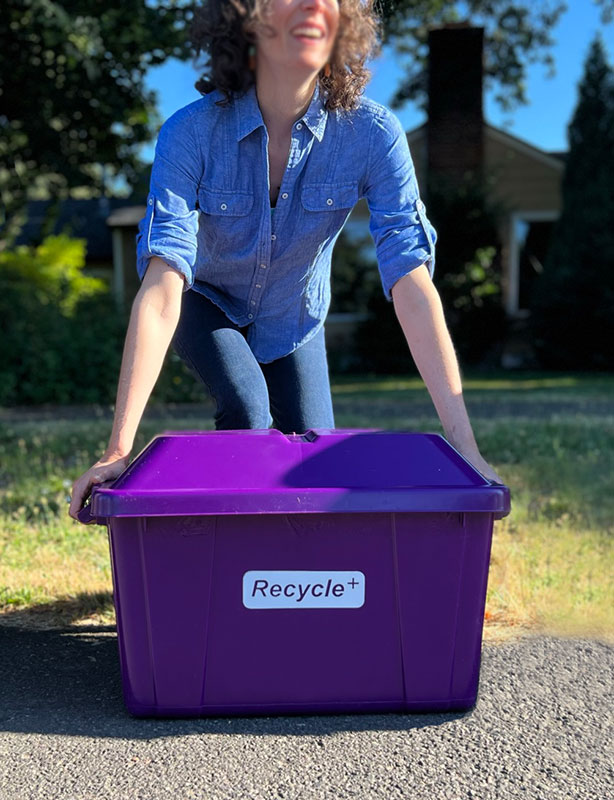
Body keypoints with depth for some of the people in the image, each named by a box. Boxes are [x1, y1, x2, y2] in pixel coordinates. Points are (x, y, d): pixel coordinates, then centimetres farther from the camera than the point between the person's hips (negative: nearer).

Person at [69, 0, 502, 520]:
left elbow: (412, 283, -35)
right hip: (208, 304, -2)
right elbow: (162, 288, -41)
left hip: (293, 319, 2)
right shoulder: (191, 131, -33)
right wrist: (119, 449, -48)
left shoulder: (372, 132, -30)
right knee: (247, 410, -28)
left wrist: (464, 445, -41)